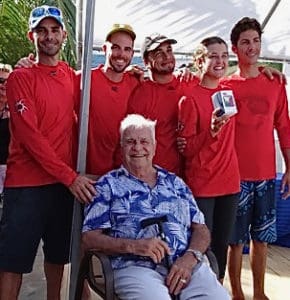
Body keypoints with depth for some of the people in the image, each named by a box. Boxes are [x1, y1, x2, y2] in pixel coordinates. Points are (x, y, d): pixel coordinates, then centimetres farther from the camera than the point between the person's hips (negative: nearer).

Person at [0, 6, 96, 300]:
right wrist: (70, 176, -17)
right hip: (26, 184, -5)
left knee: (58, 255, 17)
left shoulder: (73, 77, 10)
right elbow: (30, 135, -14)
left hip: (66, 182, 5)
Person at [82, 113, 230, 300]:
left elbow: (201, 229, 15)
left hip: (187, 264, 4)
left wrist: (190, 257, -7)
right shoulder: (108, 185, 12)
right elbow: (90, 238, 3)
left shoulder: (175, 183, 22)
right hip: (136, 267, -3)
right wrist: (132, 246, -12)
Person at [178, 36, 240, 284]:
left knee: (221, 245, 13)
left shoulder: (229, 92, 8)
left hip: (230, 182, 6)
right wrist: (211, 131, -25)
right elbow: (186, 149, -12)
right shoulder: (190, 98, -9)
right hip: (201, 186, -5)